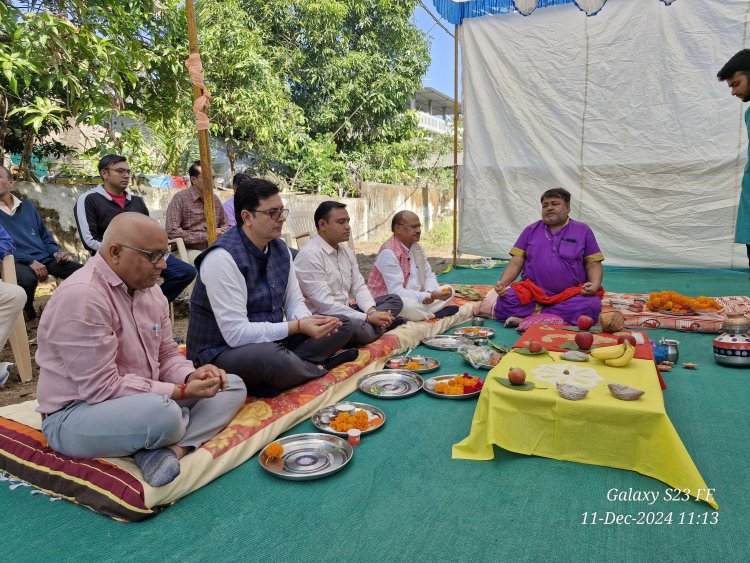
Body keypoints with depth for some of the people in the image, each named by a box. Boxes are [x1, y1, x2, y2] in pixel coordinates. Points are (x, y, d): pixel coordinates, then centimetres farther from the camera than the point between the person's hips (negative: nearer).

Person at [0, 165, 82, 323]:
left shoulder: (27, 206, 18)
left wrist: (56, 252, 1)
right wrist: (30, 261, -17)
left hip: (44, 258, 4)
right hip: (18, 262, -3)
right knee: (27, 280, -38)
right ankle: (29, 312, -6)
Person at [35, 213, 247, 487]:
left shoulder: (150, 291, 3)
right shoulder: (81, 296, -23)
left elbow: (167, 356, 10)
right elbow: (102, 388, -25)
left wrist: (191, 376, -13)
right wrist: (183, 391, -23)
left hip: (142, 399, 9)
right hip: (78, 413, -9)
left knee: (233, 385, -1)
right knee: (163, 414, -40)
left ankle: (172, 450, -23)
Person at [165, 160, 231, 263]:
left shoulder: (214, 198, 13)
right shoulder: (180, 198, -5)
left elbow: (226, 224, 23)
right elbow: (172, 232, -12)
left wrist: (220, 232, -2)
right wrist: (205, 236, -13)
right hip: (189, 250, -6)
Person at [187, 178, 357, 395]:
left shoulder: (280, 248, 2)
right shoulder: (223, 257, -23)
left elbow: (294, 302, 6)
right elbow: (236, 333, -26)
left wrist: (308, 320, -17)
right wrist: (297, 327, -25)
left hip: (271, 341, 8)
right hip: (224, 351, -7)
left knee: (342, 325, 1)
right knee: (273, 356, -39)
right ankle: (315, 366, -7)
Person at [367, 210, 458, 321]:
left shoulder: (417, 248, 9)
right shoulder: (388, 252, -20)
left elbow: (429, 275, 13)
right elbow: (396, 292, -26)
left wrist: (430, 292, -12)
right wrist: (430, 296, -29)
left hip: (415, 298, 9)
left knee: (448, 290, 2)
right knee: (409, 305, -39)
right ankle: (435, 313, -10)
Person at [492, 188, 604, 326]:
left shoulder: (583, 231, 11)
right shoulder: (531, 230, 14)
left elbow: (593, 264, 8)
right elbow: (516, 263, 9)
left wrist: (595, 284, -13)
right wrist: (503, 282, -10)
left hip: (569, 296, 0)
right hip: (533, 293, 0)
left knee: (592, 305, -33)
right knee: (504, 303, -28)